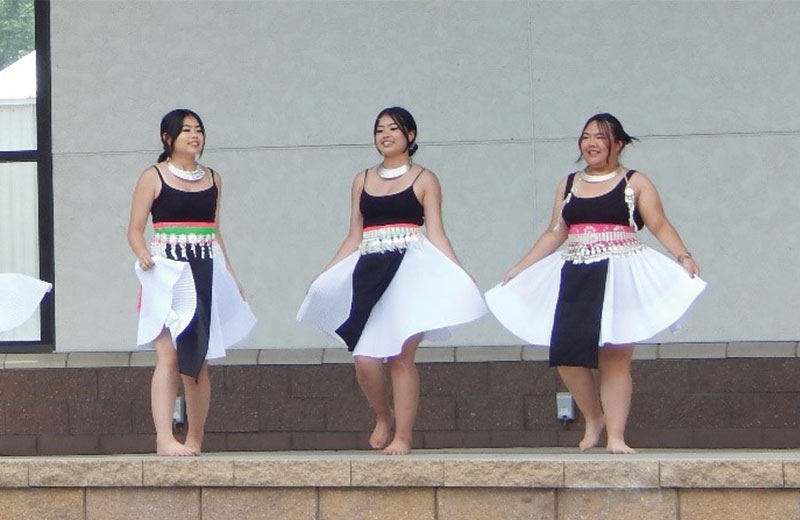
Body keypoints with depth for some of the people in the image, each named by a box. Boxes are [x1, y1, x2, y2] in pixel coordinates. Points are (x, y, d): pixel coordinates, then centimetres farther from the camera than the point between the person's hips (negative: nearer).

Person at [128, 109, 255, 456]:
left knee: (198, 361, 6)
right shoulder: (154, 177, 1)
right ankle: (164, 438, -20)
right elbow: (135, 229, -2)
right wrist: (142, 253, -22)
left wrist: (229, 274, 16)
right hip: (167, 272, -5)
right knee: (169, 355, -15)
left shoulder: (212, 179, 15)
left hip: (206, 273, 5)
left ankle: (195, 438, 14)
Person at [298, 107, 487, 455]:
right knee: (365, 359, -8)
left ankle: (403, 435, 0)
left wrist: (458, 276, -10)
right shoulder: (363, 180, 17)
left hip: (409, 270, -3)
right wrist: (324, 276, 12)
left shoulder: (423, 180, 7)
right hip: (369, 271, 3)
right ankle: (383, 417, 18)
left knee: (401, 355, -8)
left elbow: (436, 234, 2)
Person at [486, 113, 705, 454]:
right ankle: (593, 419, 18)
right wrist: (520, 268, 16)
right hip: (575, 278, 4)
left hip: (619, 276, -4)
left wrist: (683, 257, -18)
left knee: (615, 357, -7)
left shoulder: (634, 183, 4)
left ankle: (615, 436, -3)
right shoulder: (569, 185, 16)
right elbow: (555, 234, 19)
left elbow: (659, 226, -4)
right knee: (567, 355, -5)